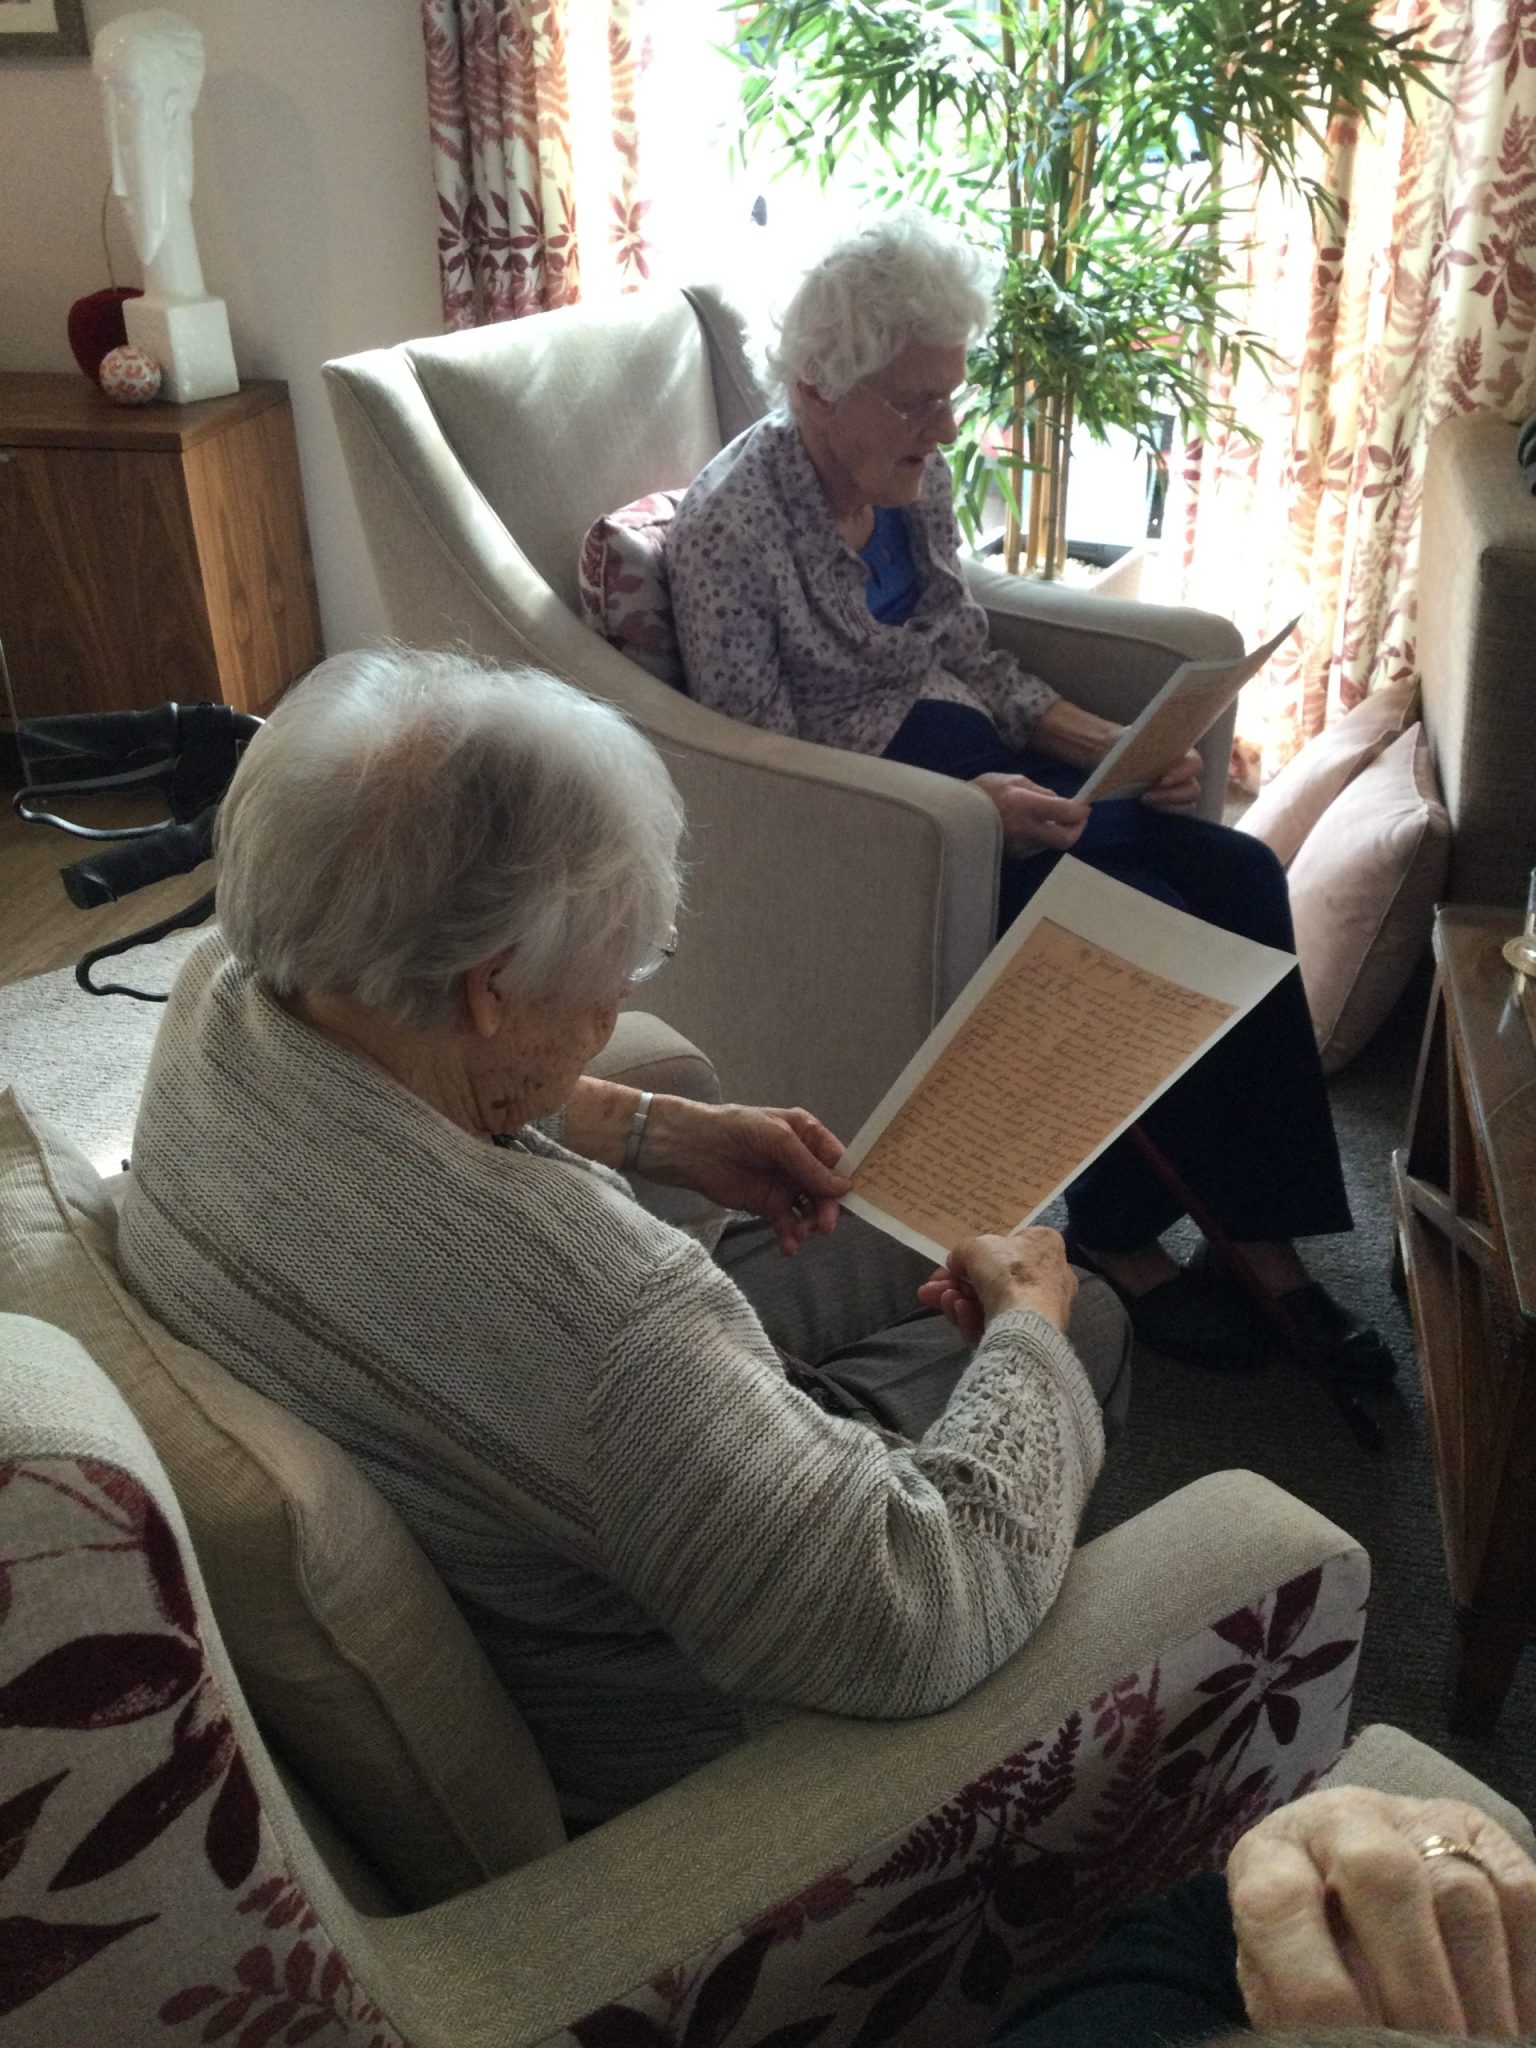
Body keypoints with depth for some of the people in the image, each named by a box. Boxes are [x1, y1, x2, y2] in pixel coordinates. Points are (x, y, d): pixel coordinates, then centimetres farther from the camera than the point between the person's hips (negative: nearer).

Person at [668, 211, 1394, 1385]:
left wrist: (1112, 747, -3)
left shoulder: (913, 477, 5)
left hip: (972, 762, 8)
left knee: (1240, 878, -12)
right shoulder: (730, 525, -17)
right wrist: (970, 804, -28)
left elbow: (971, 654, 13)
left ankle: (1266, 1244, -6)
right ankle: (1119, 1242, 0)